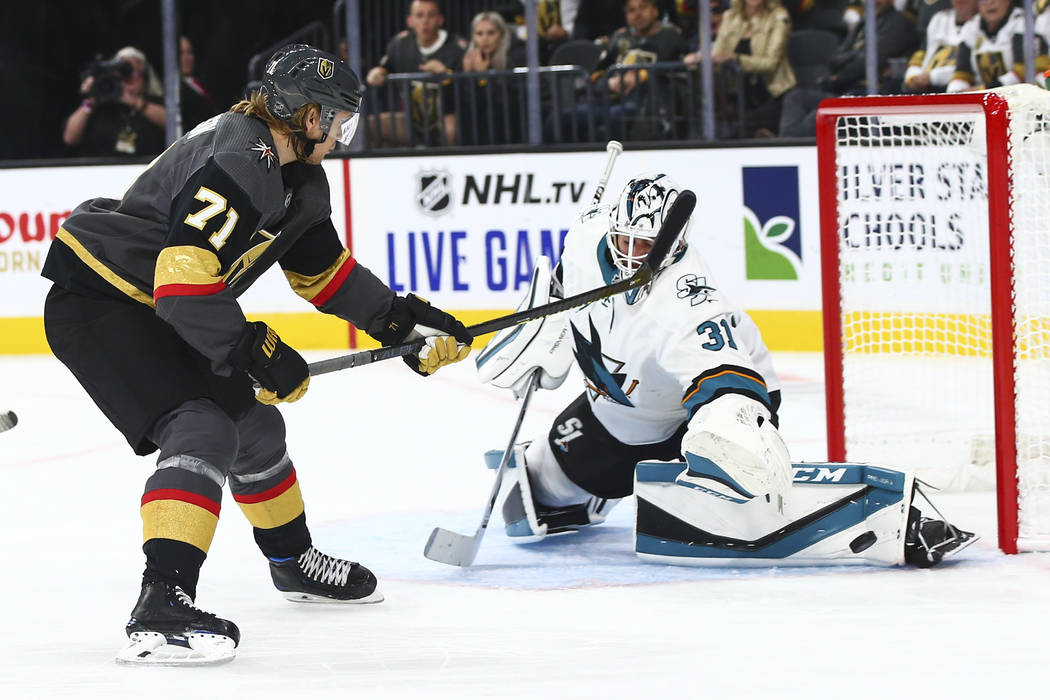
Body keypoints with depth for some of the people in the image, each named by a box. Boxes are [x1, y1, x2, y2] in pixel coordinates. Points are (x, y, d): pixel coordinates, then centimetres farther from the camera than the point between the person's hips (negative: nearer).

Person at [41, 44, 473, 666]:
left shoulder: (299, 179, 6)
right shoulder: (237, 165, -28)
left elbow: (324, 268, 20)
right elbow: (184, 277, -34)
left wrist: (403, 321, 15)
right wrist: (254, 350, -28)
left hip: (158, 311, 11)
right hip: (96, 304, -11)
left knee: (253, 420, 21)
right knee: (202, 428, -25)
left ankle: (294, 561, 44)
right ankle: (161, 606, -36)